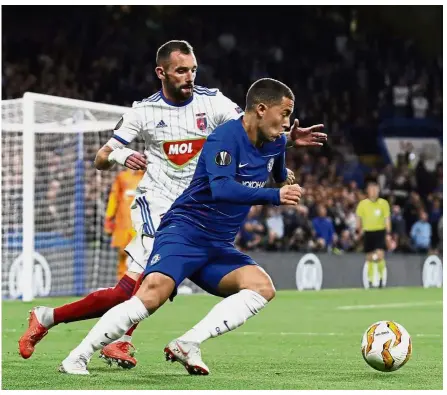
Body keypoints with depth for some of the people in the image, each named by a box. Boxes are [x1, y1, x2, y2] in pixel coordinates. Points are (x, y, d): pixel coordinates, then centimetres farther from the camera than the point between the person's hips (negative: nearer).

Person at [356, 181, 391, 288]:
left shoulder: (383, 203, 0)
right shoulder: (363, 204, 1)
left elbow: (387, 218, 0)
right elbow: (359, 219, 10)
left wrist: (388, 233, -7)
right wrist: (360, 230, 5)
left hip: (380, 232, -1)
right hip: (368, 232, 1)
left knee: (380, 255, -15)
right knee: (369, 258, 4)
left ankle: (381, 277, 0)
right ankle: (370, 281, 13)